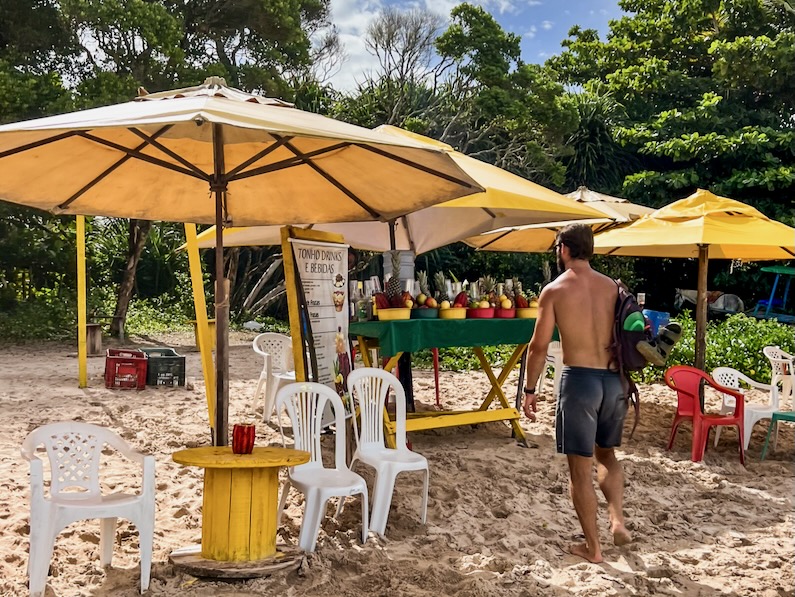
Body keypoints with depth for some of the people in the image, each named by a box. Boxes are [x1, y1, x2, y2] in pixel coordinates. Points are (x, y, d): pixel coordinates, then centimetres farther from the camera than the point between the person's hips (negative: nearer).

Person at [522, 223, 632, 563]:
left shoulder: (554, 290, -6)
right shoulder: (613, 288, 7)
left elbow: (539, 347, -6)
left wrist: (530, 390, 4)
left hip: (579, 380, -5)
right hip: (613, 379, 5)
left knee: (580, 468, 6)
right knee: (606, 454, 26)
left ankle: (592, 547, 14)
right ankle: (618, 521, 13)